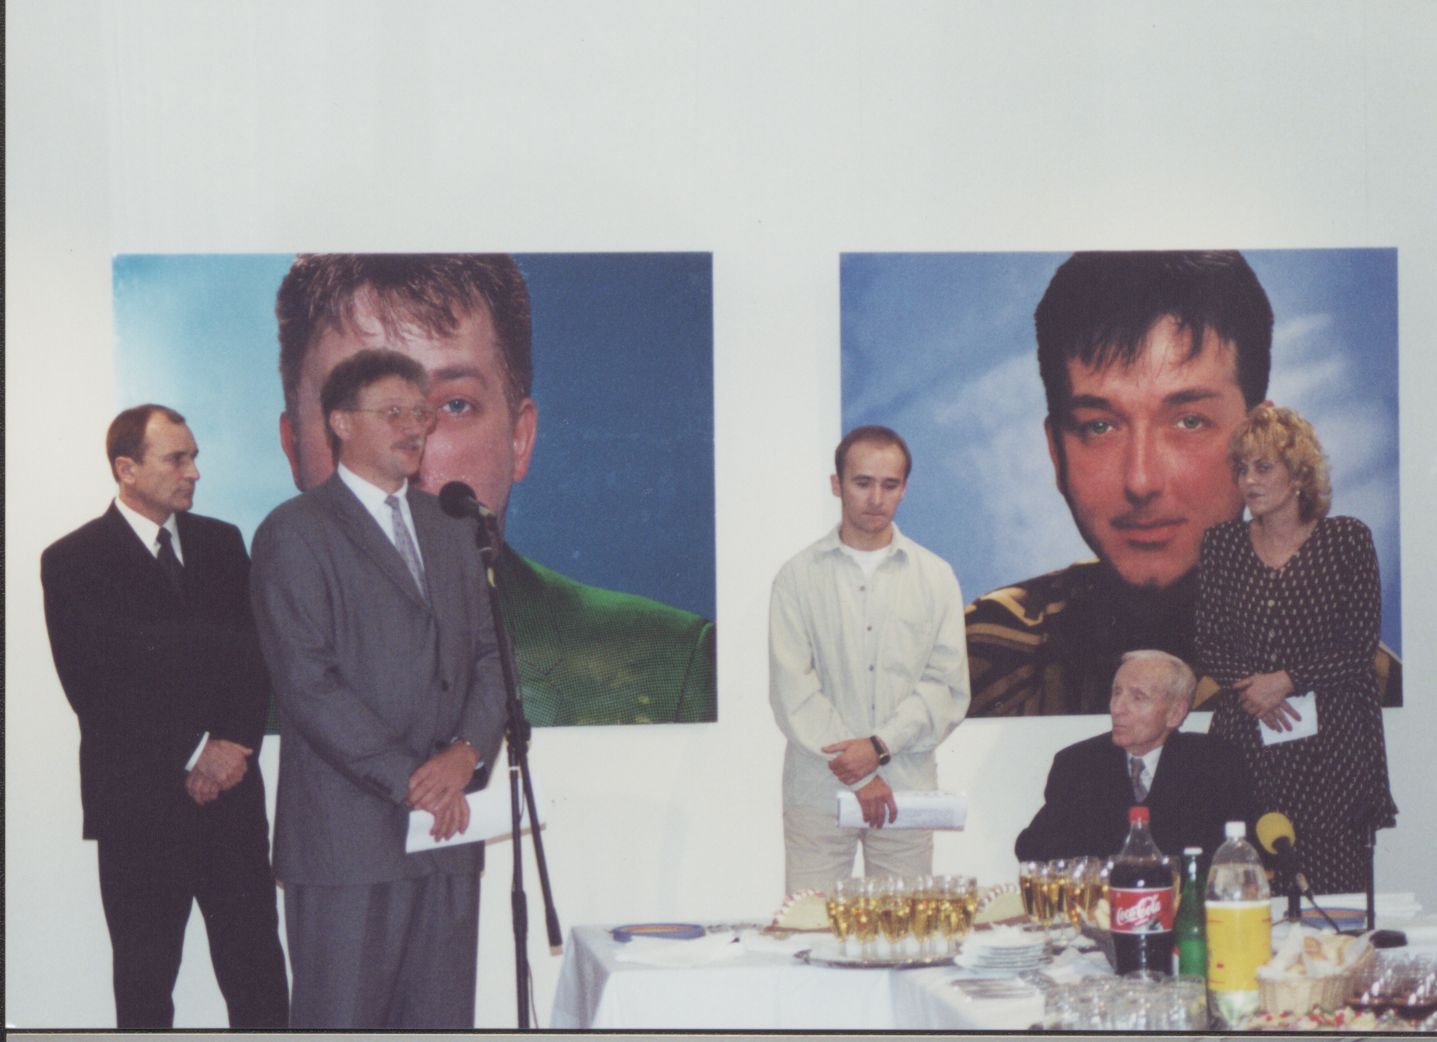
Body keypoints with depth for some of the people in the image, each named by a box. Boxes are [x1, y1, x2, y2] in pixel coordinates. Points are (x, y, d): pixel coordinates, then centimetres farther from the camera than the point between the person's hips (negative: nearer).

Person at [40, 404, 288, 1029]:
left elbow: (254, 655, 9)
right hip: (140, 802, -3)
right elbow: (94, 688, -9)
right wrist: (192, 755, -12)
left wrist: (234, 745, -8)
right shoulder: (73, 562, -2)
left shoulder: (222, 543, 12)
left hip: (232, 793, 4)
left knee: (258, 976, 2)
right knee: (145, 983, 5)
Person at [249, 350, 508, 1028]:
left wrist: (468, 750, -6)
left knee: (442, 1016, 6)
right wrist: (409, 781, -15)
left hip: (447, 823, 6)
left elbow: (488, 654, 14)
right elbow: (306, 684, -11)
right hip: (348, 833, -6)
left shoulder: (450, 529, 19)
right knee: (342, 1018, -3)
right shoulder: (295, 533, -3)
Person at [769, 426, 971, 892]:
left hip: (905, 790, 1)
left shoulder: (935, 577, 11)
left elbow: (948, 687, 4)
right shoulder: (798, 577, 5)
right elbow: (792, 692, -3)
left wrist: (880, 746, -11)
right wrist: (858, 776, -10)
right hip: (817, 796, -1)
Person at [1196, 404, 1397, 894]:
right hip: (1243, 738, 2)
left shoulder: (1346, 538, 1)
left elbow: (1360, 646, -3)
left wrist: (1287, 680, -12)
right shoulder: (1222, 543, 10)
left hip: (1329, 742, -2)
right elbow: (1208, 646, 8)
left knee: (1328, 877, -8)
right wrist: (1248, 685, -10)